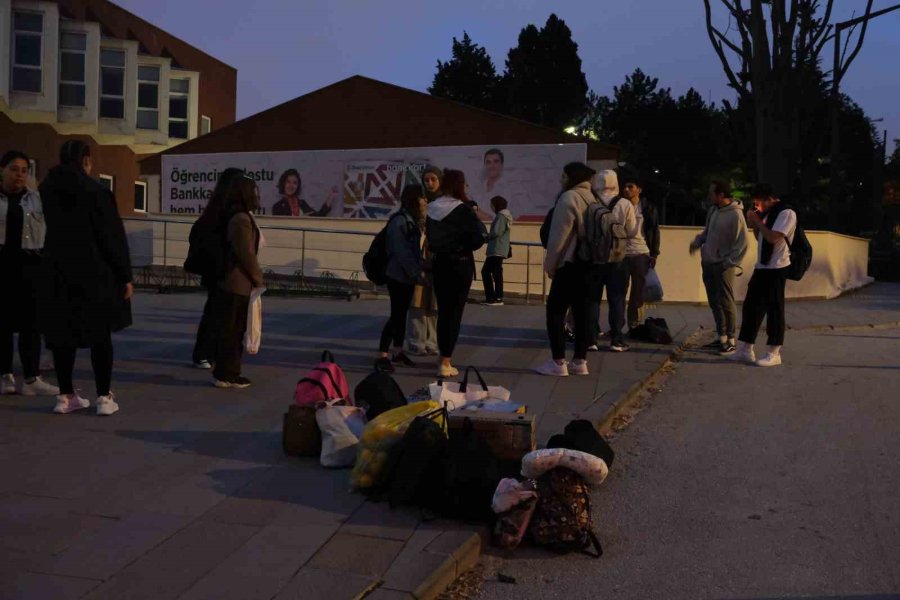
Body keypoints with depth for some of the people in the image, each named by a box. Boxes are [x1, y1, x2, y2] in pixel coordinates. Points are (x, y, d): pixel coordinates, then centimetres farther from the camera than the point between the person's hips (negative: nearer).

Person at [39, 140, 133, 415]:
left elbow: (49, 232, 7)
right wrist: (125, 276, -6)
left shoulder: (46, 190, 4)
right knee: (100, 335, 3)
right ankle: (104, 397, 4)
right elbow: (113, 237, -11)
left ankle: (66, 395, 13)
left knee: (64, 333, 9)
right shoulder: (96, 191, -11)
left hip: (58, 273, 4)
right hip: (95, 274, -4)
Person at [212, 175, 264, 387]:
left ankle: (228, 373, 22)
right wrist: (258, 279, -8)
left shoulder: (241, 217, 14)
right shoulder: (241, 219, -18)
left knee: (233, 330, 14)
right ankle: (225, 375, 5)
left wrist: (254, 278, 17)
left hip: (234, 283, 10)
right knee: (232, 330, -2)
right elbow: (246, 254, -20)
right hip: (238, 285, -10)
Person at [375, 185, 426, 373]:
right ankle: (382, 356, -2)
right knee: (396, 315, -7)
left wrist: (418, 270, 2)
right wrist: (417, 272, -20)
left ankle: (398, 353, 21)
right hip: (398, 276, -9)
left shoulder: (412, 221, 12)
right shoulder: (399, 221, -17)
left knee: (402, 314, 13)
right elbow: (401, 252, -21)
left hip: (408, 276, 9)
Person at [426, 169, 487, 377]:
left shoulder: (432, 208, 2)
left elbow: (428, 236, 11)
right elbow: (480, 237, -16)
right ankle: (445, 363, 1)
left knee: (442, 311, 15)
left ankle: (444, 358, 23)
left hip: (439, 264, 5)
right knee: (454, 313, 1)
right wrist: (465, 247, 2)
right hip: (460, 265, -5)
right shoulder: (463, 209, -14)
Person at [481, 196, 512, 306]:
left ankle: (498, 298, -6)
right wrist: (488, 237, 10)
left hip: (497, 250, -10)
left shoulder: (501, 216, -11)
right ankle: (490, 297, 14)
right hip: (495, 250, 10)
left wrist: (486, 236, -3)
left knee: (496, 273, -8)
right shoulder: (503, 216, 20)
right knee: (485, 271, 12)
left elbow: (496, 232, -20)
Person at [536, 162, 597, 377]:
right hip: (588, 264, 8)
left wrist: (550, 264, -6)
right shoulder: (592, 199, 12)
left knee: (555, 311, -2)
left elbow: (559, 235, -15)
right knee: (582, 312, 9)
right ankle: (580, 361, 12)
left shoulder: (569, 198, -12)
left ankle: (558, 362, -4)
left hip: (569, 264, -8)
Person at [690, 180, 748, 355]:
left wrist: (729, 262, -18)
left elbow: (742, 244, -15)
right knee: (714, 302, 12)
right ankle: (721, 337, 22)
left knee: (726, 302, -4)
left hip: (723, 266, -8)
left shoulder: (735, 215, -16)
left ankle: (730, 341, 3)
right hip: (708, 263, 8)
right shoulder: (713, 210, 8)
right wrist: (697, 242, 3)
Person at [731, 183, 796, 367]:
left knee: (774, 309, -3)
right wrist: (754, 225, 6)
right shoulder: (767, 214, 15)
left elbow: (773, 237, -23)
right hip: (761, 267, 9)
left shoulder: (786, 213, -11)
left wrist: (757, 221, -11)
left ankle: (774, 353, 5)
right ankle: (745, 350, 14)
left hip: (776, 268, -9)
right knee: (751, 306, 8)